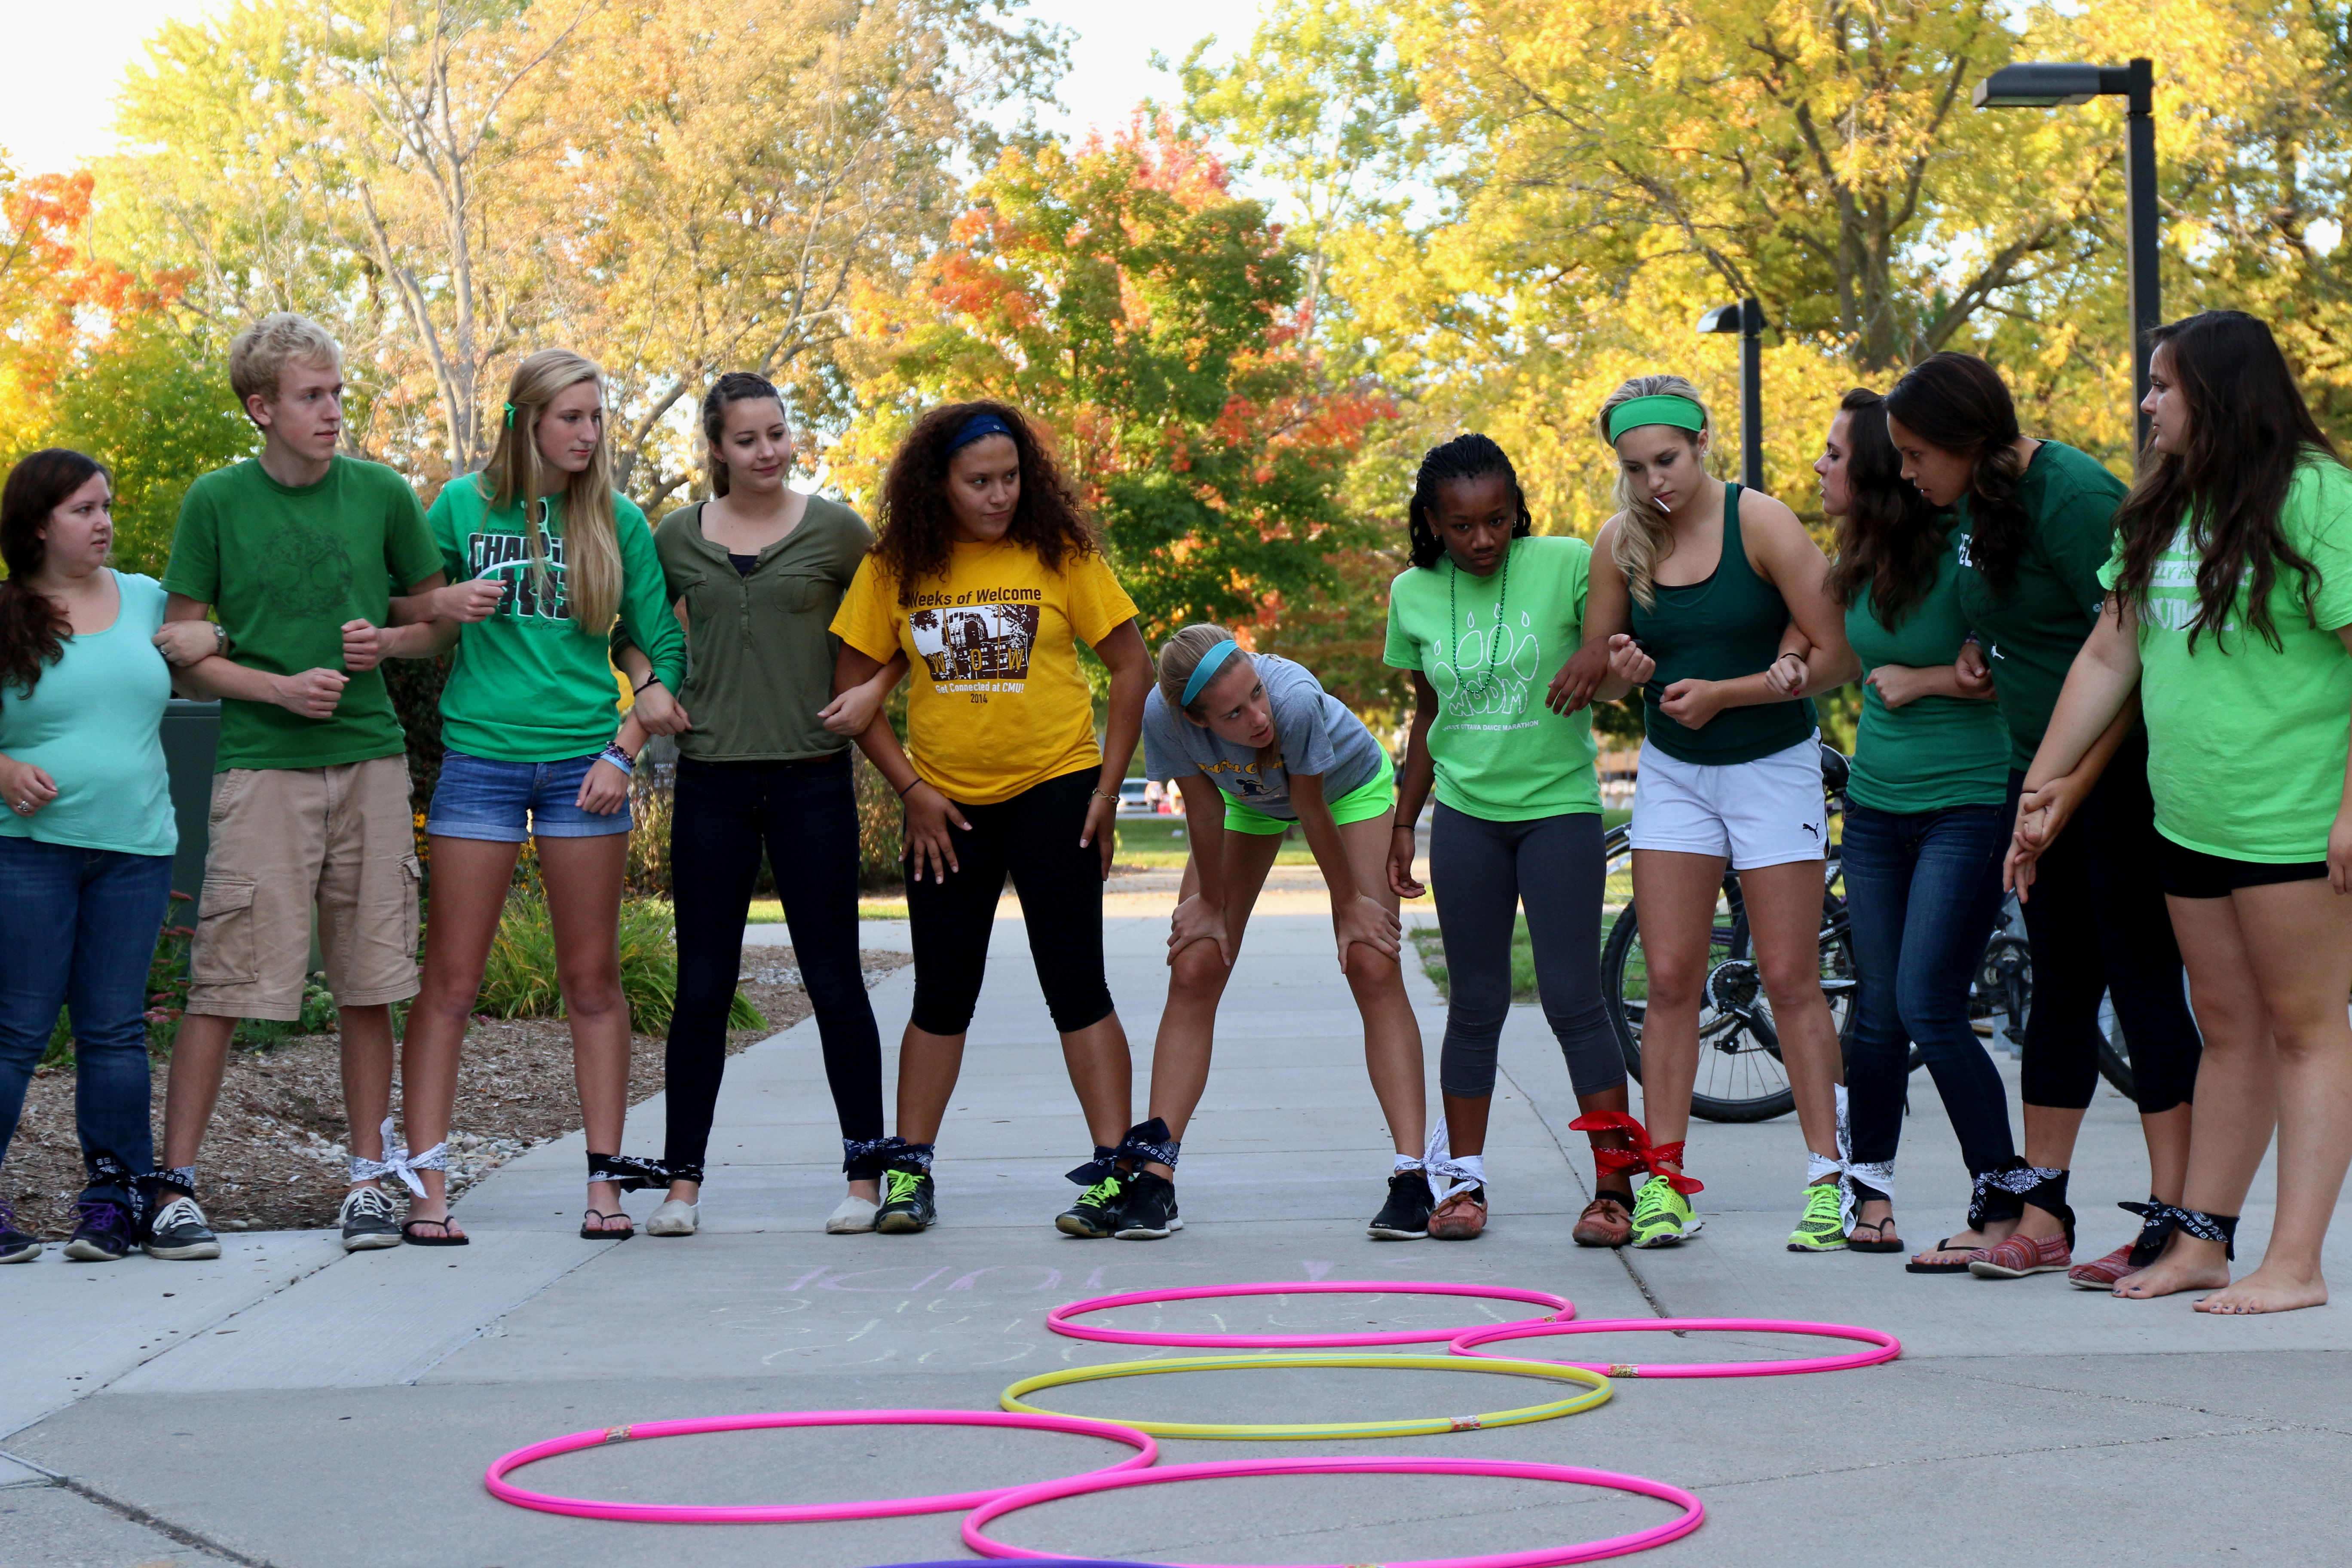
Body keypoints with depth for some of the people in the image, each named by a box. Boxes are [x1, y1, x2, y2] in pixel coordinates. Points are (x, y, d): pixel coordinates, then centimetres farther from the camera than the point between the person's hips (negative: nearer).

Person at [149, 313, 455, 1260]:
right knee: (223, 980, -6)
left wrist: (386, 642, -4)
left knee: (369, 983, 4)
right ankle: (174, 1186, 1)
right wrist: (281, 687, -11)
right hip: (260, 765, -2)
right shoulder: (217, 502, 1)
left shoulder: (380, 495, 7)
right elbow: (183, 650, 3)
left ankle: (369, 1181, 13)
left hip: (371, 762, 2)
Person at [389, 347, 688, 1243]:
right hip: (481, 757, -1)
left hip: (581, 763, 1)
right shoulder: (463, 505, 3)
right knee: (451, 982, -3)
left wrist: (626, 750, -3)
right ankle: (426, 1183, 0)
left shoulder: (617, 522, 6)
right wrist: (440, 607, -9)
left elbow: (662, 646, 7)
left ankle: (606, 1177, 11)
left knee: (593, 980, 5)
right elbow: (394, 610, 12)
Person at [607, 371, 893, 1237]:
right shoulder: (679, 537, 6)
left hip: (811, 777, -2)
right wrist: (651, 694, 1)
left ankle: (866, 1173, 10)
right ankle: (682, 1178, 10)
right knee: (703, 984, 4)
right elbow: (632, 631, 18)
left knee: (833, 976, 2)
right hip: (713, 780, 2)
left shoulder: (835, 530, 1)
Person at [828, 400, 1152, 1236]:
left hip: (1054, 789, -2)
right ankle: (908, 1169, 16)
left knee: (1076, 984, -5)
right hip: (947, 806, 2)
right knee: (942, 995, 8)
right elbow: (852, 689, 3)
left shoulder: (1060, 555, -5)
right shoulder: (895, 569, -2)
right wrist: (910, 789, -4)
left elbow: (1132, 665, -2)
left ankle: (1115, 1167, -2)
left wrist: (1107, 789, -6)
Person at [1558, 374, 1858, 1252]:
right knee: (1670, 981, 0)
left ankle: (1829, 1179, 2)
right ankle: (1663, 1177, 4)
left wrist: (1724, 692, -20)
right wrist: (1621, 667, -14)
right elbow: (1586, 667, 8)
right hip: (1672, 772, 4)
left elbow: (1836, 657, -15)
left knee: (1790, 980, -3)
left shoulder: (1760, 523, -14)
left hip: (1772, 767, -3)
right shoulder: (1620, 542, -2)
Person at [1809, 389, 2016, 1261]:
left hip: (1966, 807, -7)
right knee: (1876, 1013, 9)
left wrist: (1922, 681, -14)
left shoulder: (1959, 554, -16)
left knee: (1930, 1011, -11)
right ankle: (1869, 1188, 22)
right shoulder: (1862, 561, 6)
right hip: (1875, 806, 7)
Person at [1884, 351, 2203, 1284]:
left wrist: (2073, 786, -20)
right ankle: (2038, 1215, 15)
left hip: (2120, 769, -9)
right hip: (2039, 769, 9)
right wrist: (1977, 651, 6)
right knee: (2061, 982, 10)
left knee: (2141, 978, -8)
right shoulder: (1971, 506, 8)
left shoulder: (2073, 498, -18)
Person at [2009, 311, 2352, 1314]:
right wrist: (2044, 785, 15)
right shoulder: (2162, 512, 13)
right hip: (2187, 816, 7)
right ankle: (2199, 1239, 17)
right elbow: (2109, 656, 17)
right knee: (2228, 1033, 13)